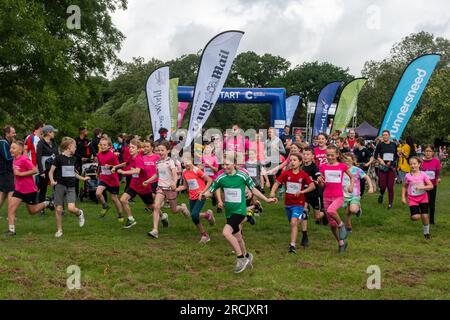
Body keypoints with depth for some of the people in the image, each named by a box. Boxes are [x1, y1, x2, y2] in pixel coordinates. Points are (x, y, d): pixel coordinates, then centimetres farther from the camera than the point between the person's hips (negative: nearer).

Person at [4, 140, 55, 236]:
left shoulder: (24, 159, -21)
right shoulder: (14, 160, 4)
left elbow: (34, 170, -26)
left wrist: (20, 174, -26)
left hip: (30, 190, -7)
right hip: (19, 189, 7)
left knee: (32, 211, 9)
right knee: (11, 207, -8)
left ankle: (46, 204, 34)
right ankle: (11, 230, -4)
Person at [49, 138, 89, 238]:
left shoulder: (73, 159, 9)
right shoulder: (59, 158, -7)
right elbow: (51, 172, -6)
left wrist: (83, 178, 24)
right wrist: (52, 181, -22)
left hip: (71, 187, 3)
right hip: (60, 186, -3)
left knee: (71, 208, -15)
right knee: (59, 209, 0)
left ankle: (80, 213, 19)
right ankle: (59, 230, 14)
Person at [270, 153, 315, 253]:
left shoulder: (303, 174, -7)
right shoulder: (286, 173, -3)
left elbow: (312, 186, -5)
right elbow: (277, 183, -7)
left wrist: (302, 191, -18)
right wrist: (272, 191, -25)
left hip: (298, 203, -4)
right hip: (288, 203, 4)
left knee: (294, 222, -18)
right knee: (292, 223, 15)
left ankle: (293, 245, -18)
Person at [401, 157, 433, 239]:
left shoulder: (423, 175, -6)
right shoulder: (408, 176, -4)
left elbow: (431, 186, -8)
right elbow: (404, 187, 8)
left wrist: (422, 187, -23)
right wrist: (403, 197, -1)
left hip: (423, 198, 0)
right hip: (412, 199, 0)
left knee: (425, 216, -4)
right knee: (415, 217, -15)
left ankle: (426, 232, 18)